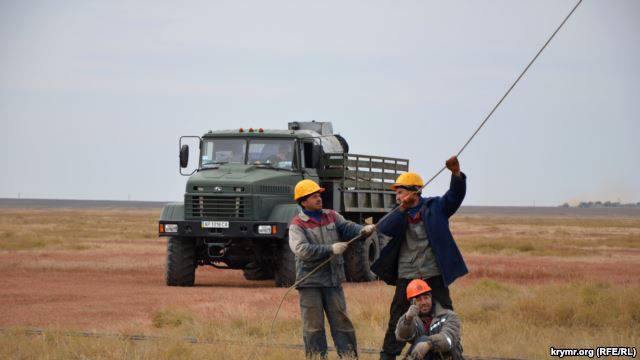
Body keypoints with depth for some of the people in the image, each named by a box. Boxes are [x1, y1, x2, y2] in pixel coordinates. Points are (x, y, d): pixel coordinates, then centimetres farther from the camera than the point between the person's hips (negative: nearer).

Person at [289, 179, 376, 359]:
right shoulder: (297, 225, -5)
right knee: (313, 326, 1)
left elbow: (347, 227, -3)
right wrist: (330, 249, -25)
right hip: (310, 282, -4)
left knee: (341, 321, 5)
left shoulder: (331, 216, 10)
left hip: (333, 280, 4)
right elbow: (301, 249, -20)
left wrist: (362, 230, -25)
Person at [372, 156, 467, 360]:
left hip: (434, 275, -2)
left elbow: (455, 196, -13)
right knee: (398, 319, 5)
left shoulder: (435, 207, 2)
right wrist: (403, 209, -22)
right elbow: (384, 229, -10)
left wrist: (456, 174, -31)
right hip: (406, 276, 2)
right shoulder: (399, 215, 8)